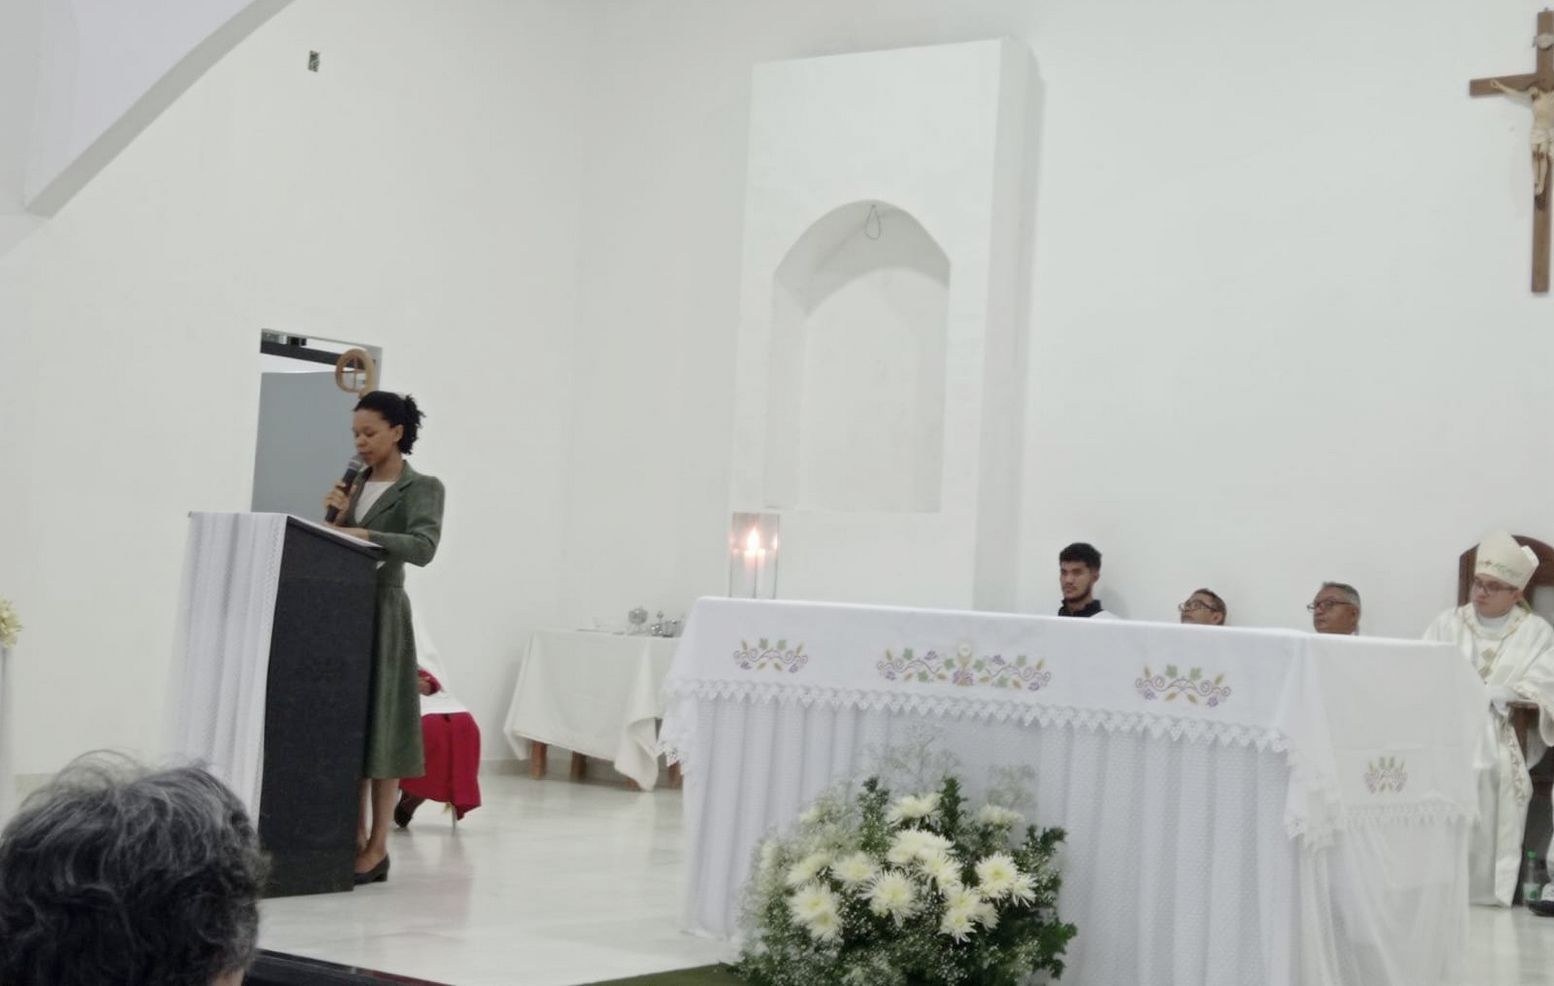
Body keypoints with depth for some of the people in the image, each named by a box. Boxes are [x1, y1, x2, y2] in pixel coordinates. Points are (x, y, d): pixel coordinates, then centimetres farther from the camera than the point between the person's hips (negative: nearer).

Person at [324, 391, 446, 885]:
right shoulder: (356, 483, 13)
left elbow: (424, 546, -20)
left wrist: (366, 533, -28)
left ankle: (378, 847, 1)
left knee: (378, 726, -3)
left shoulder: (421, 488, -4)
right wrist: (338, 517, -4)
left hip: (382, 612, -6)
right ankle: (356, 838, 13)